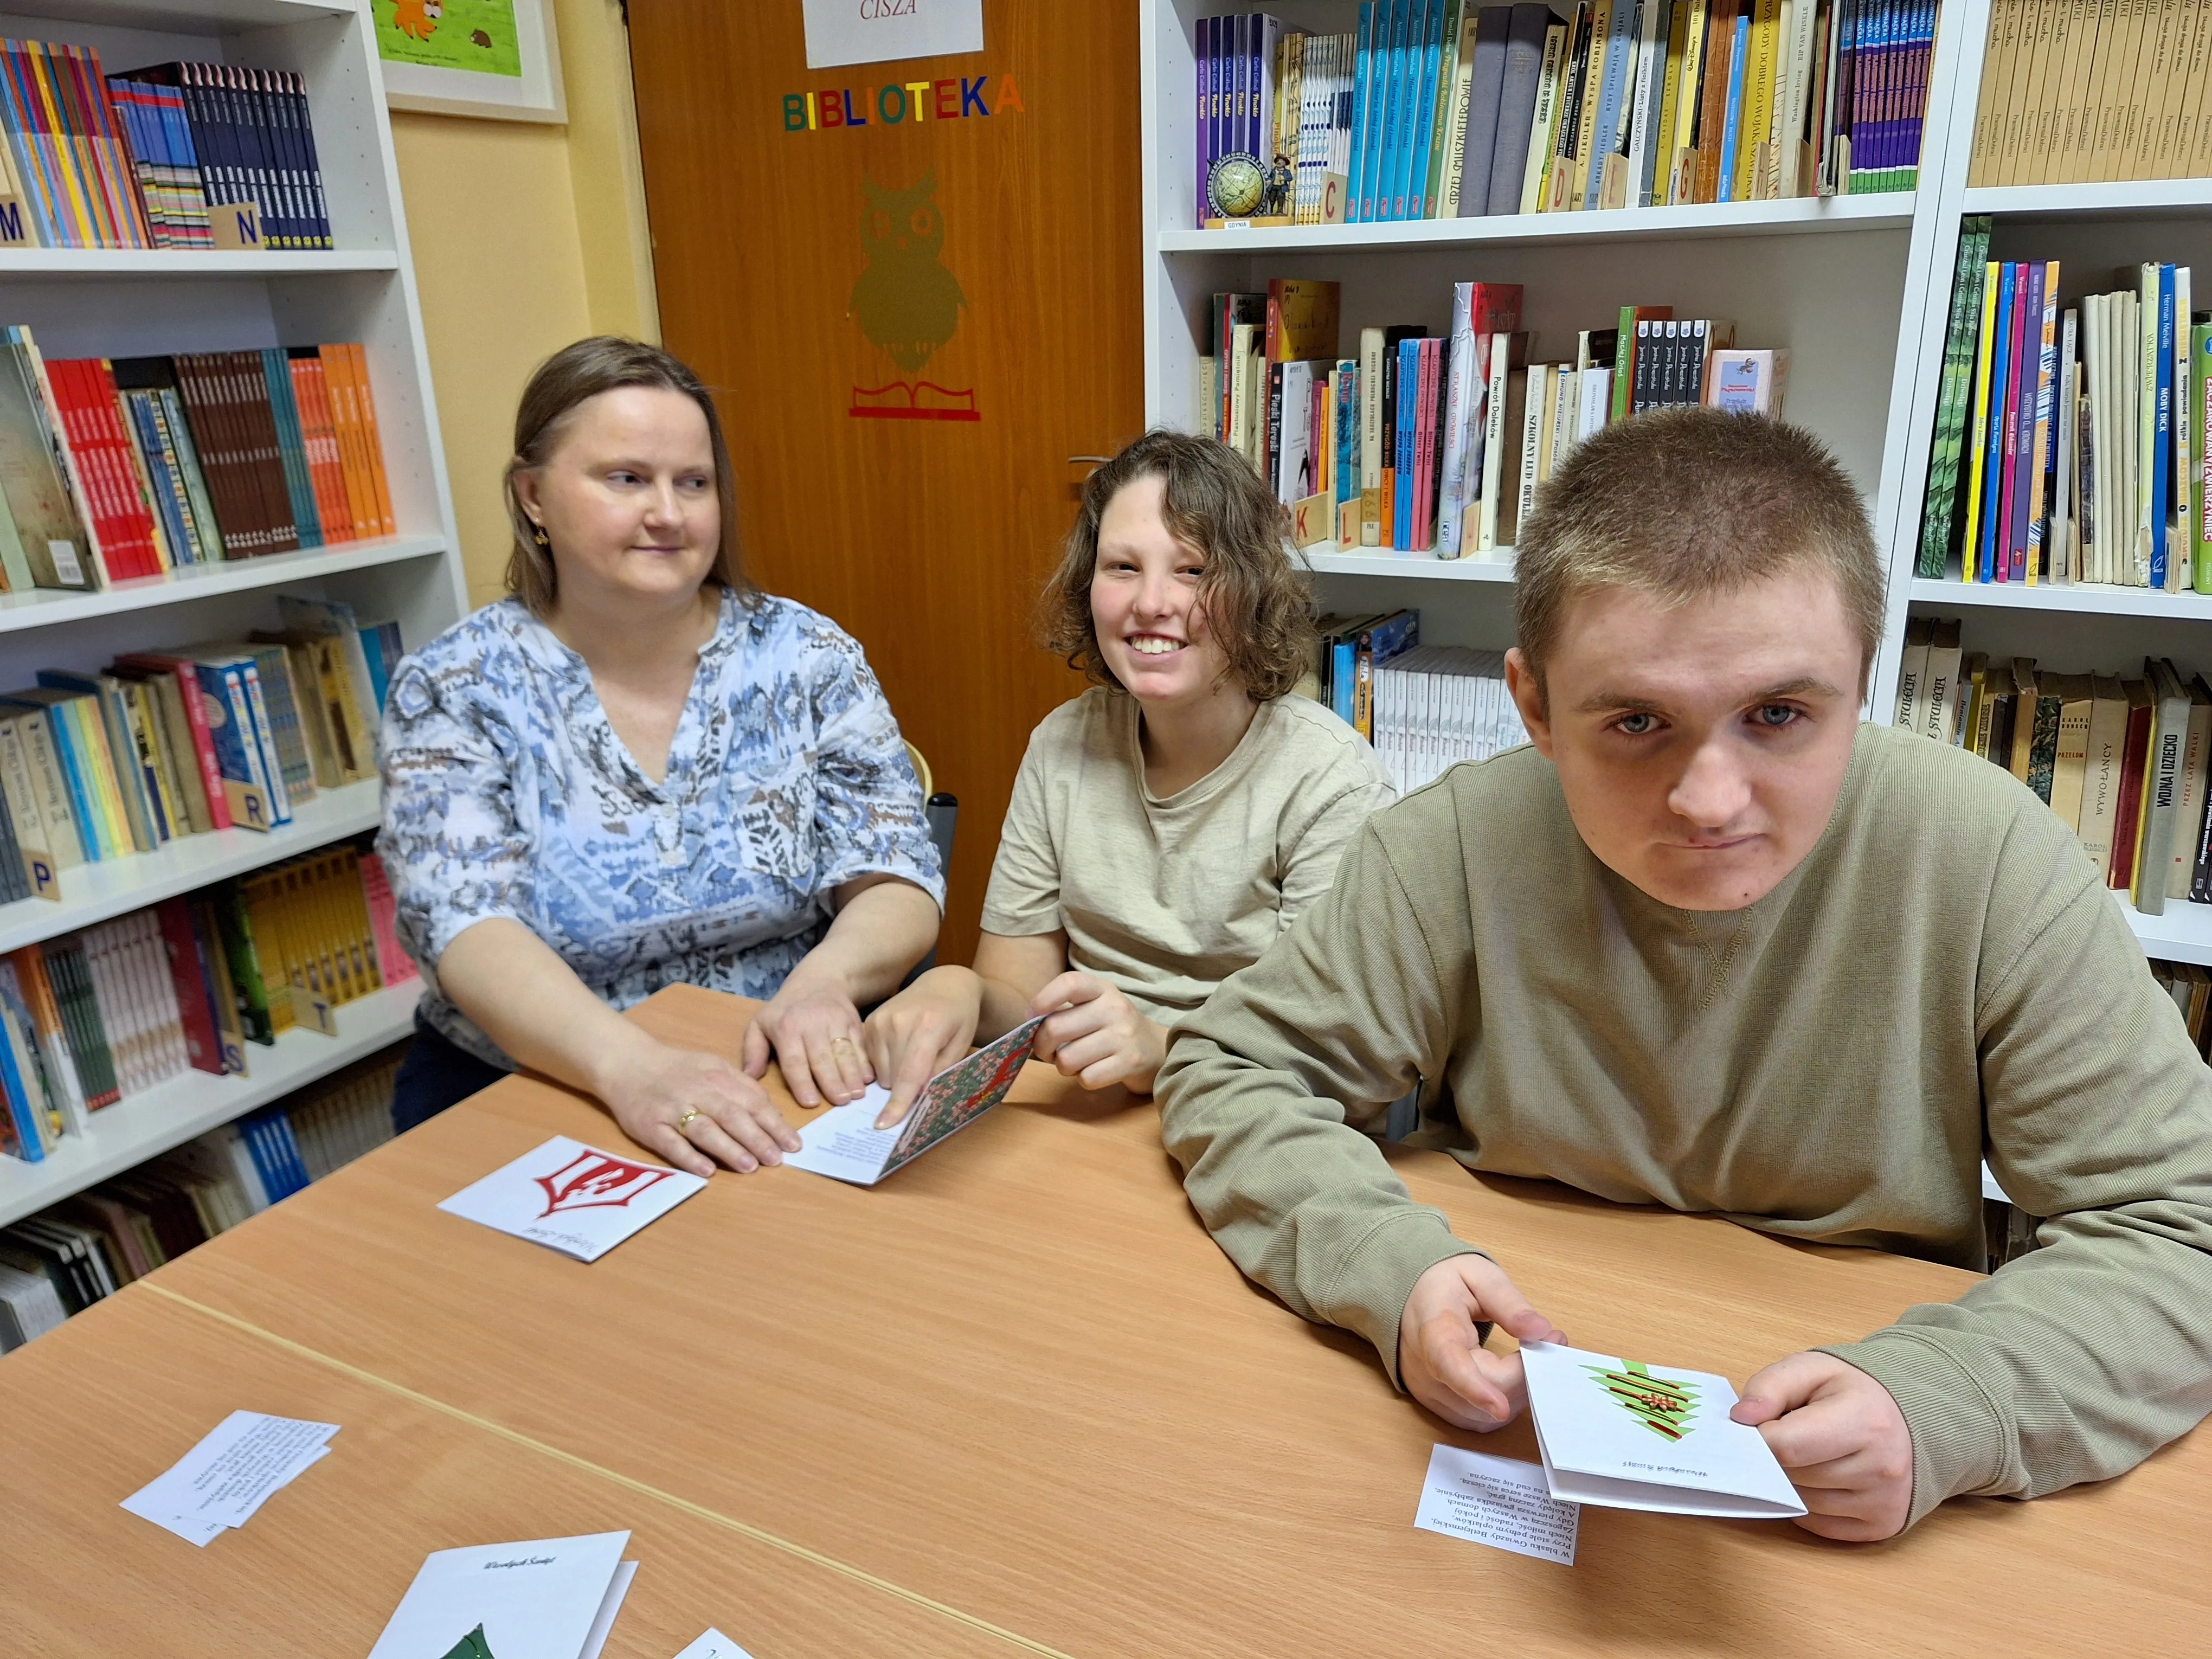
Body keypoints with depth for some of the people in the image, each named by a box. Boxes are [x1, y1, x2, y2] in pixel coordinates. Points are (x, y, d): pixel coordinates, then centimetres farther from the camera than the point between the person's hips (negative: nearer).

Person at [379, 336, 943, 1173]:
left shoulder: (805, 659, 1)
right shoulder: (454, 688, -2)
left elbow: (895, 885, -2)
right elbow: (467, 929, -14)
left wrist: (824, 979, -25)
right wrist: (627, 1064, -33)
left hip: (784, 1085, 1)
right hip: (516, 1094, 0)